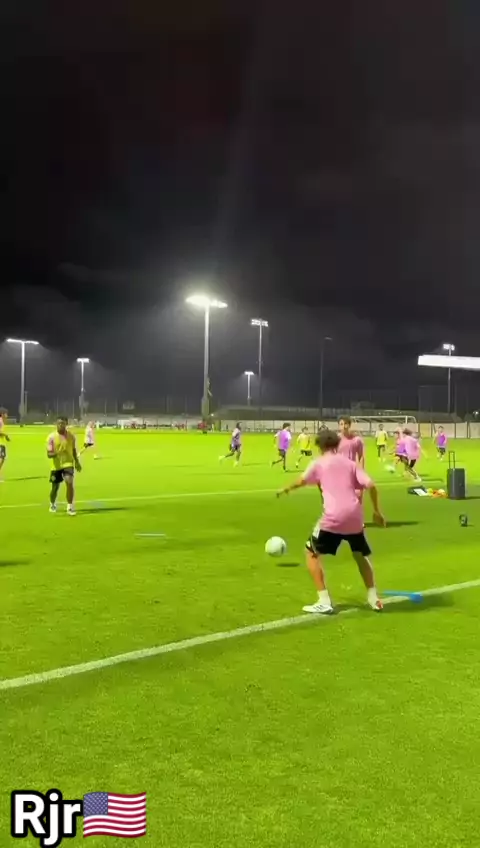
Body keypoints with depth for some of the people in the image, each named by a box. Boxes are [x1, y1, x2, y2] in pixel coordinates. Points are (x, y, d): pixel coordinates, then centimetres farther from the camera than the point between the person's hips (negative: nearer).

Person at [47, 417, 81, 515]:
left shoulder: (71, 436, -1)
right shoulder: (51, 437, -10)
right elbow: (49, 454, -13)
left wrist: (77, 462, 18)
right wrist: (56, 453, -33)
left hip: (68, 464, 0)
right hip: (56, 466, 0)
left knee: (69, 483, -20)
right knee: (55, 487, 9)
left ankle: (70, 506, -8)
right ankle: (52, 504, 39)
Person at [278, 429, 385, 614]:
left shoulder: (319, 463, 7)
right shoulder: (350, 463, 16)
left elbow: (301, 482, 2)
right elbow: (371, 486, 7)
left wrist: (285, 490, 21)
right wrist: (377, 511, 16)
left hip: (333, 517, -4)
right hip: (354, 516, 4)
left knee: (312, 553, 11)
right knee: (361, 554, 27)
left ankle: (324, 602, 2)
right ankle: (374, 599, 27)